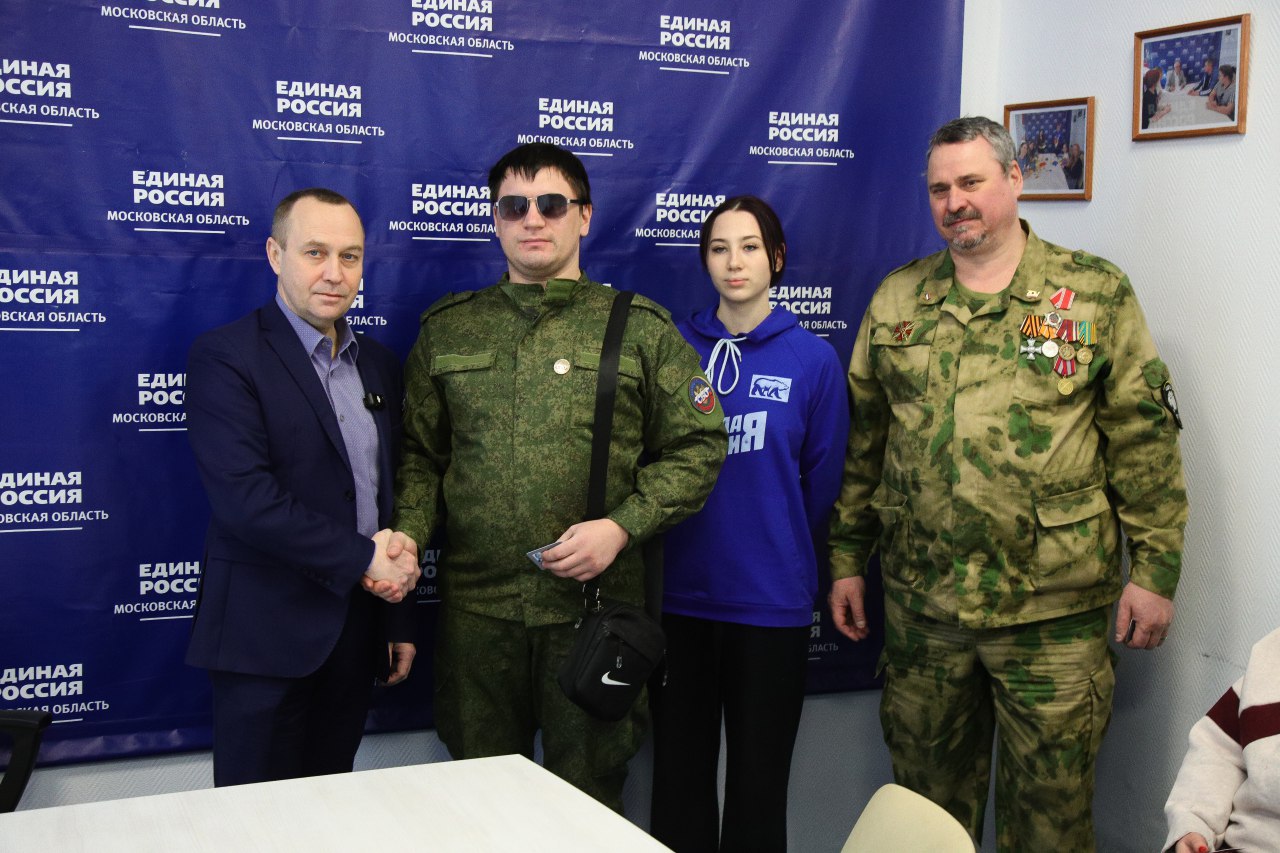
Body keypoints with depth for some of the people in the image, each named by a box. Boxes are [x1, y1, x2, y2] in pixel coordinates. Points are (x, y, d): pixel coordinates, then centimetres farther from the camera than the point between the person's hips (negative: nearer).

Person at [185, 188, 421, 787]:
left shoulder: (377, 363, 13)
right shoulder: (224, 357, -8)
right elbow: (244, 500, -20)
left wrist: (399, 619, 15)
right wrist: (363, 558, -15)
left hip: (356, 639, 6)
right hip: (266, 642, -6)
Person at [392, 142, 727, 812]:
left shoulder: (640, 328, 3)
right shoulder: (447, 330, 10)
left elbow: (697, 447, 1)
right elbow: (419, 452, 12)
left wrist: (621, 527, -12)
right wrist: (408, 535, -6)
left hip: (595, 605, -2)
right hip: (475, 608, 2)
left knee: (588, 798, 9)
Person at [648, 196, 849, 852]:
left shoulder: (813, 359, -1)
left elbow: (820, 483, 3)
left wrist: (775, 548, 6)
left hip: (770, 601, -1)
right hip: (678, 595, 2)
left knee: (758, 786, 9)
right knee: (678, 780, 11)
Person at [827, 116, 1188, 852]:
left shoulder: (1096, 293, -1)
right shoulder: (896, 300, 8)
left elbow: (1144, 440, -3)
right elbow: (864, 440, 10)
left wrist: (1155, 569, -7)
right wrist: (848, 559, 8)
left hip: (1054, 609, -3)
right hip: (920, 605, 3)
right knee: (928, 793, 16)